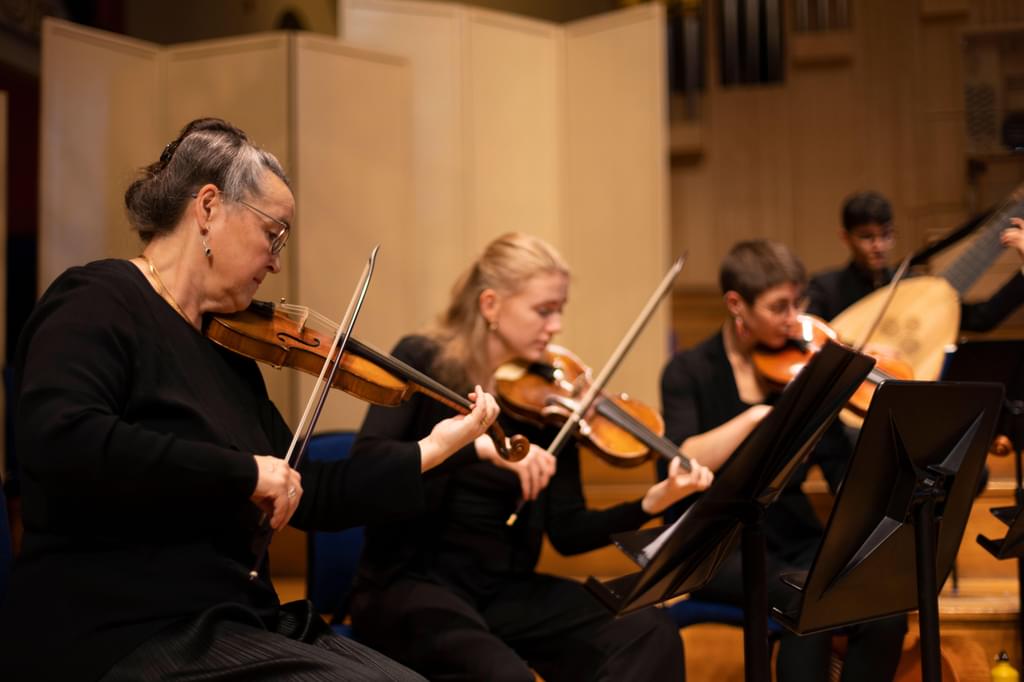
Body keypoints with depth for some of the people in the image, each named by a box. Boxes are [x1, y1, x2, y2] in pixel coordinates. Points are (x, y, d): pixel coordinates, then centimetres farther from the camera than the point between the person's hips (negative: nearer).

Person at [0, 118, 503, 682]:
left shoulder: (228, 349, 15)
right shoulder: (99, 304, -9)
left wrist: (429, 452, 13)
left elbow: (304, 497, 17)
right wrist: (245, 471, -24)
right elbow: (57, 443, -29)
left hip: (234, 626, 8)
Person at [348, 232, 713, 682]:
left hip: (505, 588, 5)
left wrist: (652, 503, -15)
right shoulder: (423, 361, -4)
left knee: (651, 635, -17)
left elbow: (567, 533, 2)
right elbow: (365, 460, -20)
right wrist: (481, 446, -30)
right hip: (410, 583, -4)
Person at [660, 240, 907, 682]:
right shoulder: (690, 372, -3)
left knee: (884, 612, -23)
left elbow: (845, 473, 1)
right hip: (716, 546, -4)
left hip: (794, 540, 4)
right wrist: (756, 415, -25)